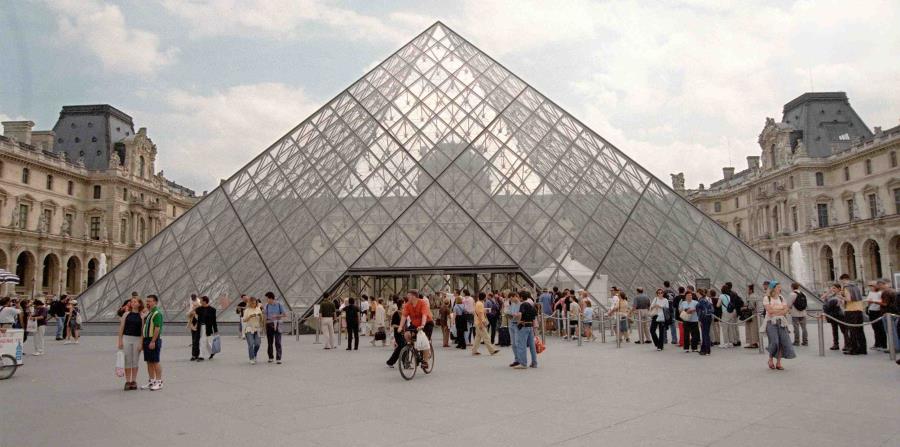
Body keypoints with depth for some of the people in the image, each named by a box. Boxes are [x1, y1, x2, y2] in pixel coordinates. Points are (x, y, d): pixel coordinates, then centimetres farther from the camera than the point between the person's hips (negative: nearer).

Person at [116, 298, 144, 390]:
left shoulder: (141, 316, 2)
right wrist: (120, 340, -2)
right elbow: (121, 327, 4)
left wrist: (141, 343, -6)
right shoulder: (126, 314, 4)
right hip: (126, 338, 1)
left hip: (137, 339, -1)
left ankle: (134, 381, 14)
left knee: (135, 361, 6)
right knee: (127, 361, 4)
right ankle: (127, 381, 11)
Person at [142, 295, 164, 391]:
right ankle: (152, 381, 19)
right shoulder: (147, 313, 17)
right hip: (146, 339, 9)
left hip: (154, 340, -9)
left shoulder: (157, 313, -13)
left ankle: (159, 382, 0)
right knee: (149, 362, 12)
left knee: (155, 362, -5)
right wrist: (143, 341, 16)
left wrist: (153, 341, -23)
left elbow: (157, 328, -19)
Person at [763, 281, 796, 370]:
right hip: (771, 322, -4)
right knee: (774, 342, -13)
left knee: (782, 342, -5)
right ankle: (770, 360, 10)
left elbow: (786, 310, 3)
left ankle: (778, 363, 5)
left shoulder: (781, 297, 12)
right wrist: (781, 308, -5)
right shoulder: (767, 298, -1)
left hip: (781, 322, 4)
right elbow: (770, 310, -13)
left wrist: (775, 310, -12)